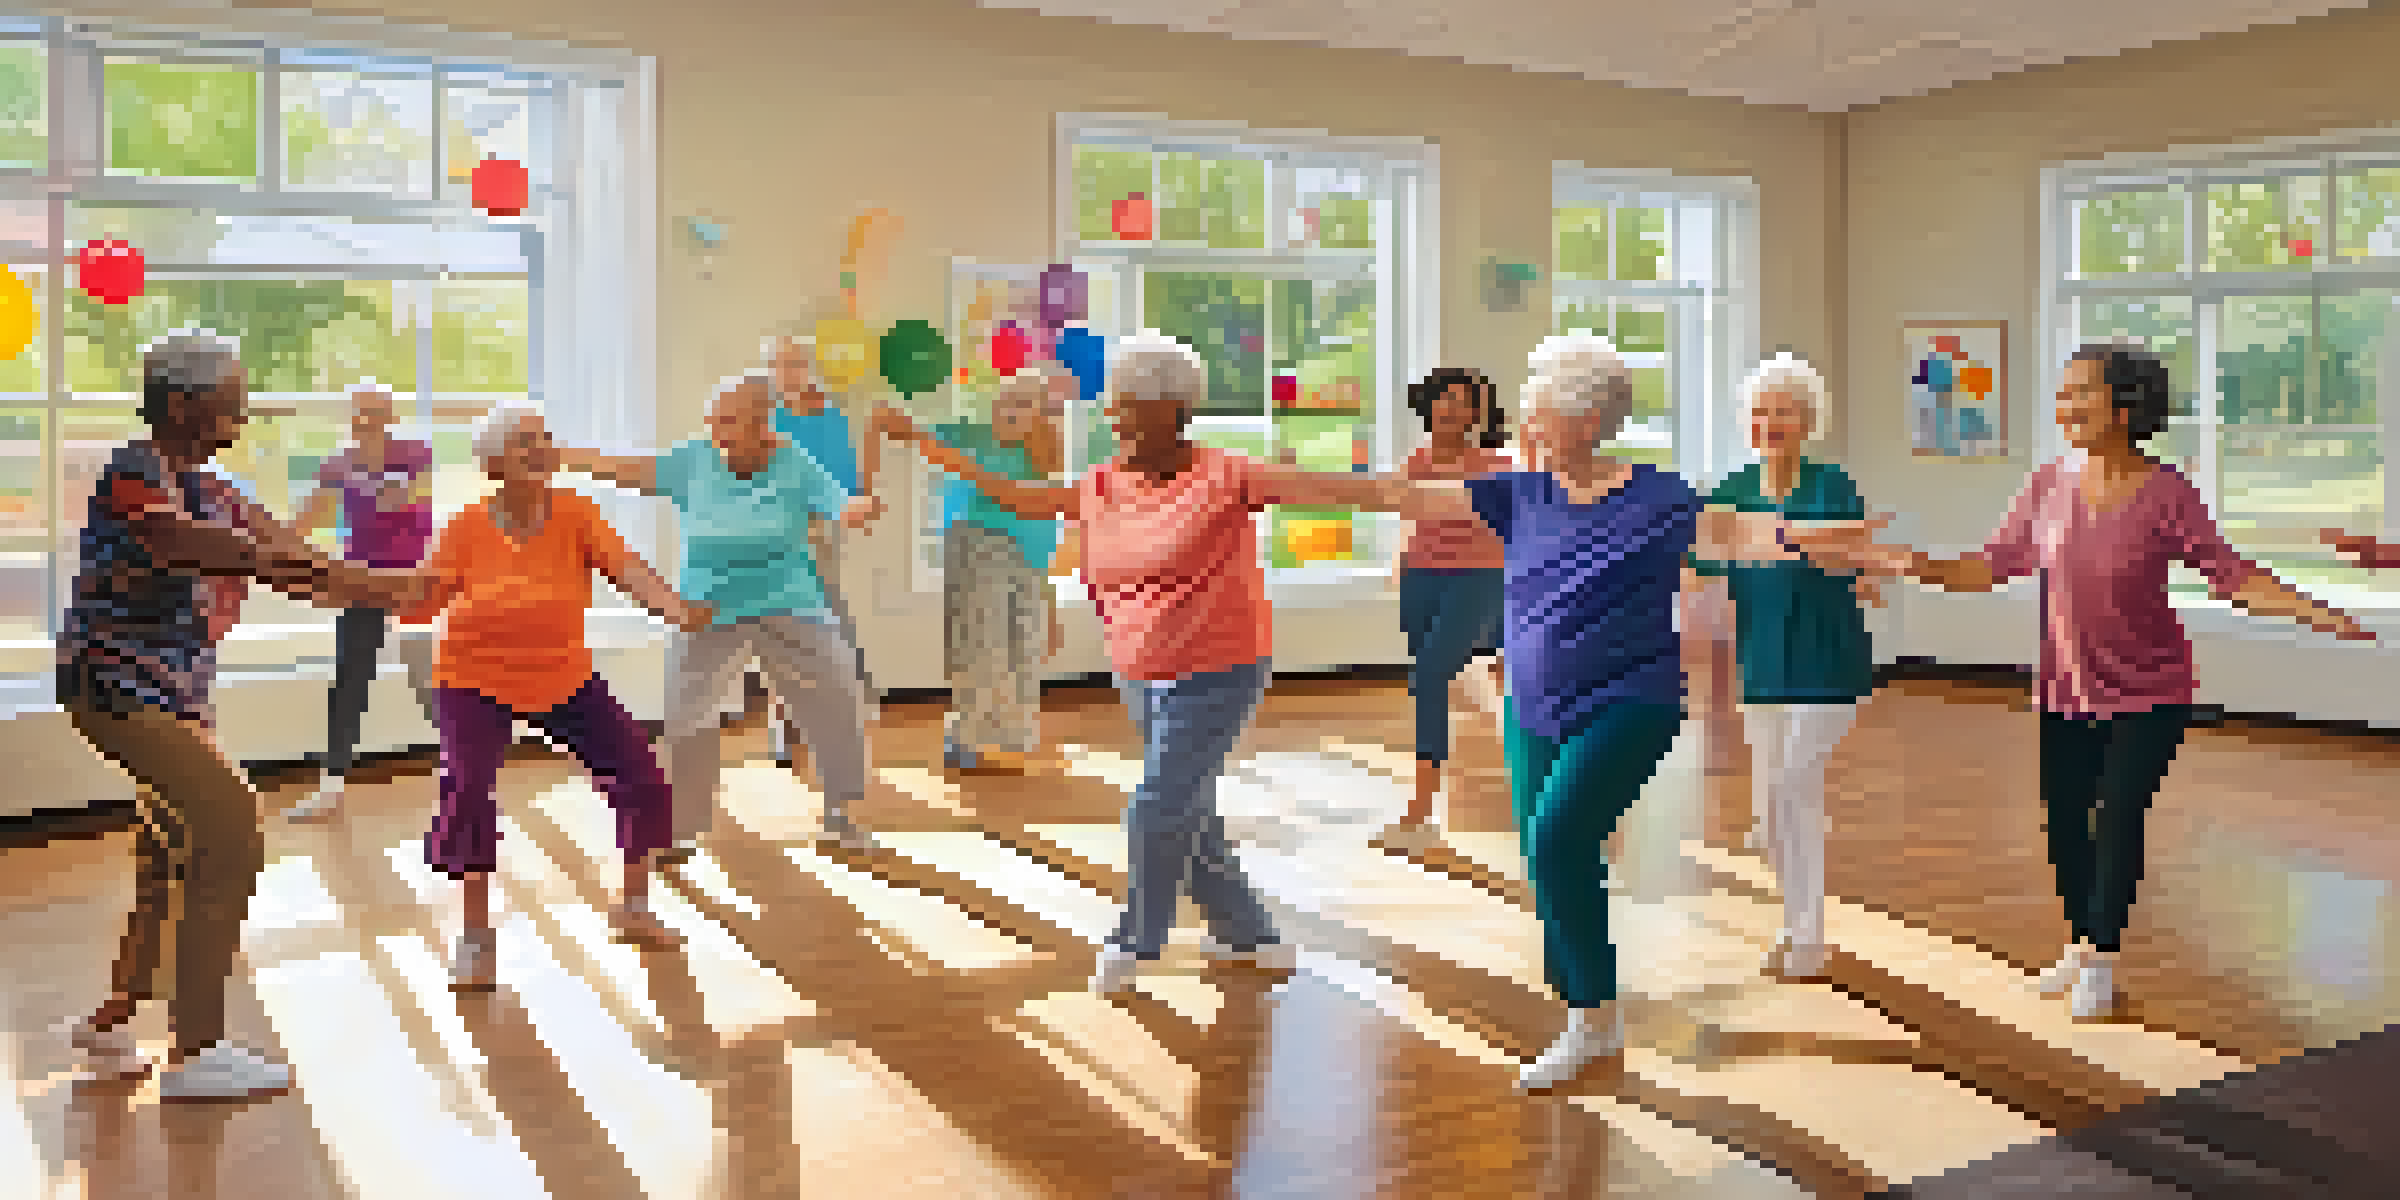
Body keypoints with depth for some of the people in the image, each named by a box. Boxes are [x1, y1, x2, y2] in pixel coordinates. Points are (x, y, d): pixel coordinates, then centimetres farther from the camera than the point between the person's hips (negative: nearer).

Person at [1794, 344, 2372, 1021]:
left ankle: (2102, 963, 17)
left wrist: (2321, 615, -26)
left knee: (2118, 820, -4)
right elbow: (1991, 568, -1)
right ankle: (2083, 944, 34)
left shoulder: (2168, 494, -16)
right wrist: (1903, 563, -12)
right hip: (2068, 692, 4)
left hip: (2149, 693, -4)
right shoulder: (2050, 484, -5)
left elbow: (2232, 577, -13)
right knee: (2064, 822, 10)